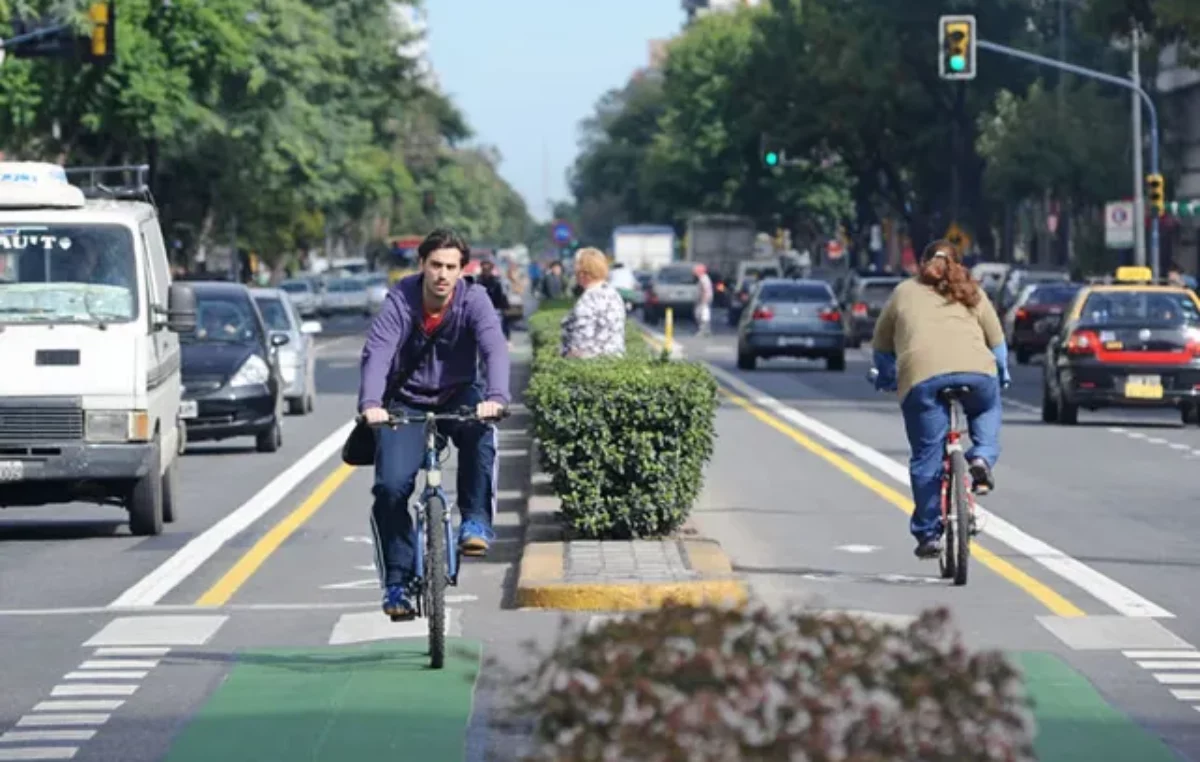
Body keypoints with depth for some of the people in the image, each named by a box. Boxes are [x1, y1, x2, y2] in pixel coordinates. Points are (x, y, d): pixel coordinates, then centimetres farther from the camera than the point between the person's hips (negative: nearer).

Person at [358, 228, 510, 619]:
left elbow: (495, 348, -29)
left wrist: (495, 396, -48)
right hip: (406, 402, 0)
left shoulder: (473, 300, -14)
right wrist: (371, 403, -47)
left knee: (480, 434, -35)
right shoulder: (400, 301, -15)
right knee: (392, 486, -18)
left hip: (457, 397, 0)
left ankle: (475, 521, -20)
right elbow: (377, 352, -28)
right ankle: (396, 581, -3)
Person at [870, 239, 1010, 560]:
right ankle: (982, 458, 7)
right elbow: (996, 339, 28)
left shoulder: (904, 293, 26)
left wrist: (885, 377, 46)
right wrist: (1002, 374, 43)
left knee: (927, 457, 6)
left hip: (922, 375, -1)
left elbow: (882, 345, 30)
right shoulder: (971, 293, 27)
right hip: (976, 369, 1)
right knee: (987, 410, 33)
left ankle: (928, 534, 8)